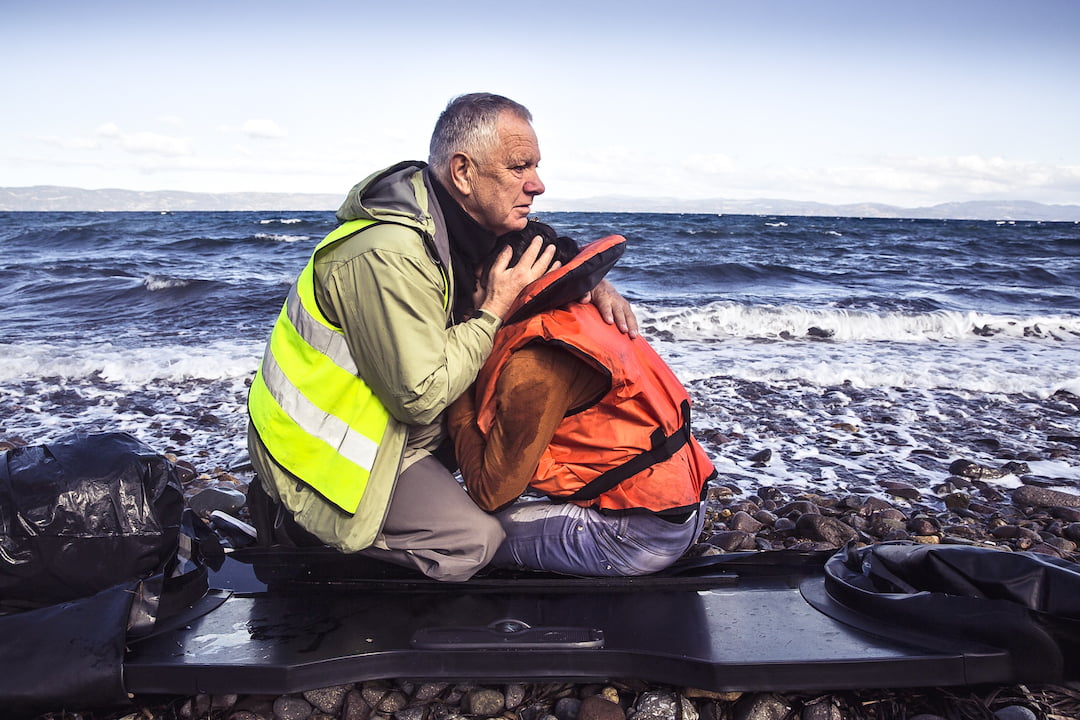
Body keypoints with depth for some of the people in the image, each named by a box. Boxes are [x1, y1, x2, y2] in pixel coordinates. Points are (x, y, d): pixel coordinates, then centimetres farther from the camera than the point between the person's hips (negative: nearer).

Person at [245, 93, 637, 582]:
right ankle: (296, 518, 0)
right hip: (320, 448, -9)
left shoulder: (467, 222, -3)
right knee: (474, 541, -15)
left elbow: (542, 262, 16)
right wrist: (495, 310, -21)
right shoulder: (390, 256, -31)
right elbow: (421, 396, -29)